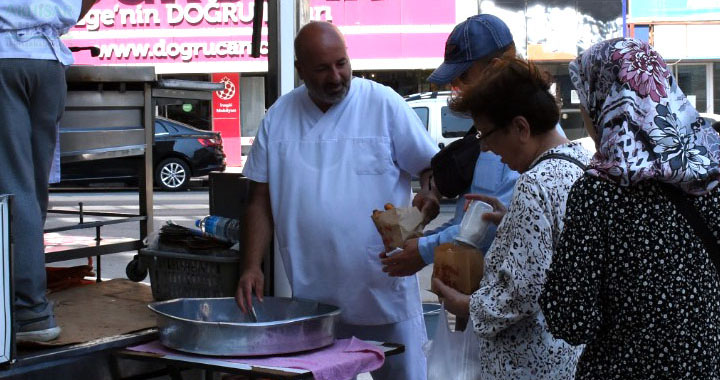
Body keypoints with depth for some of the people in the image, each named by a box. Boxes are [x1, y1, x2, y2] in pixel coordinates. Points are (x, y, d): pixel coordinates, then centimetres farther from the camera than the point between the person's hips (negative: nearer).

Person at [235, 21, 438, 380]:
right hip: (312, 300, 3)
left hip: (385, 295, -2)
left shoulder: (384, 104, -4)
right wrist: (252, 267, -1)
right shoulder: (280, 115, 5)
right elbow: (261, 198, 8)